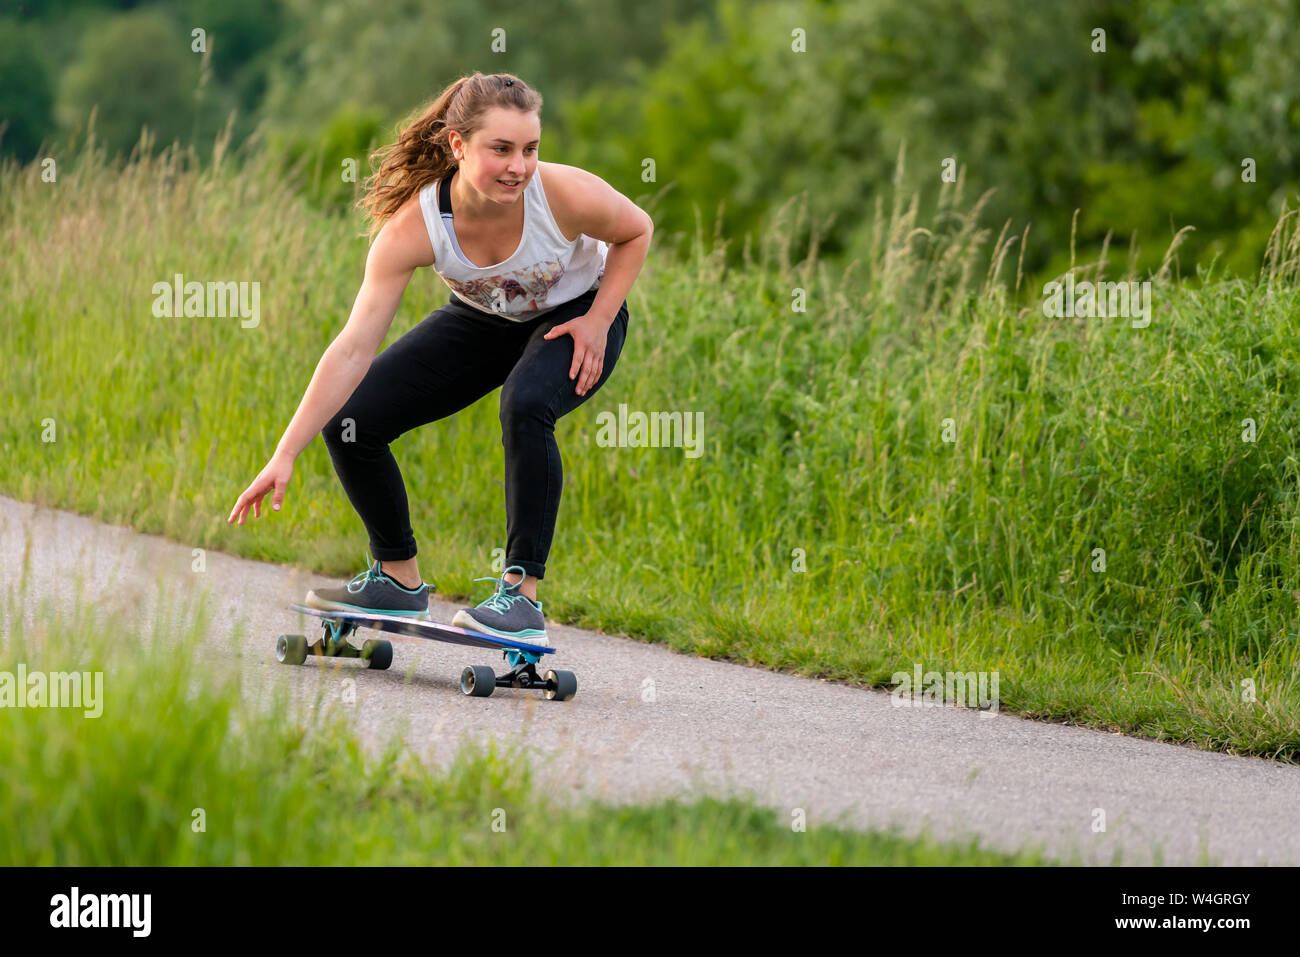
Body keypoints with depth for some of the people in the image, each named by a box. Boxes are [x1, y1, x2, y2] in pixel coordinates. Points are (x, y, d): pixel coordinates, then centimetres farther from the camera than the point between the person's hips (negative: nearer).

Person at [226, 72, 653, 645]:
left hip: (572, 318, -3)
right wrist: (285, 455, -36)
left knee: (525, 405, -36)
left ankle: (524, 593, -25)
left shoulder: (567, 196, -34)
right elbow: (354, 348, -32)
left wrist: (598, 322, -19)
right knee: (348, 422, -7)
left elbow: (636, 232, -9)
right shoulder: (413, 227, -32)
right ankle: (399, 578, 14)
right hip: (484, 319, 3)